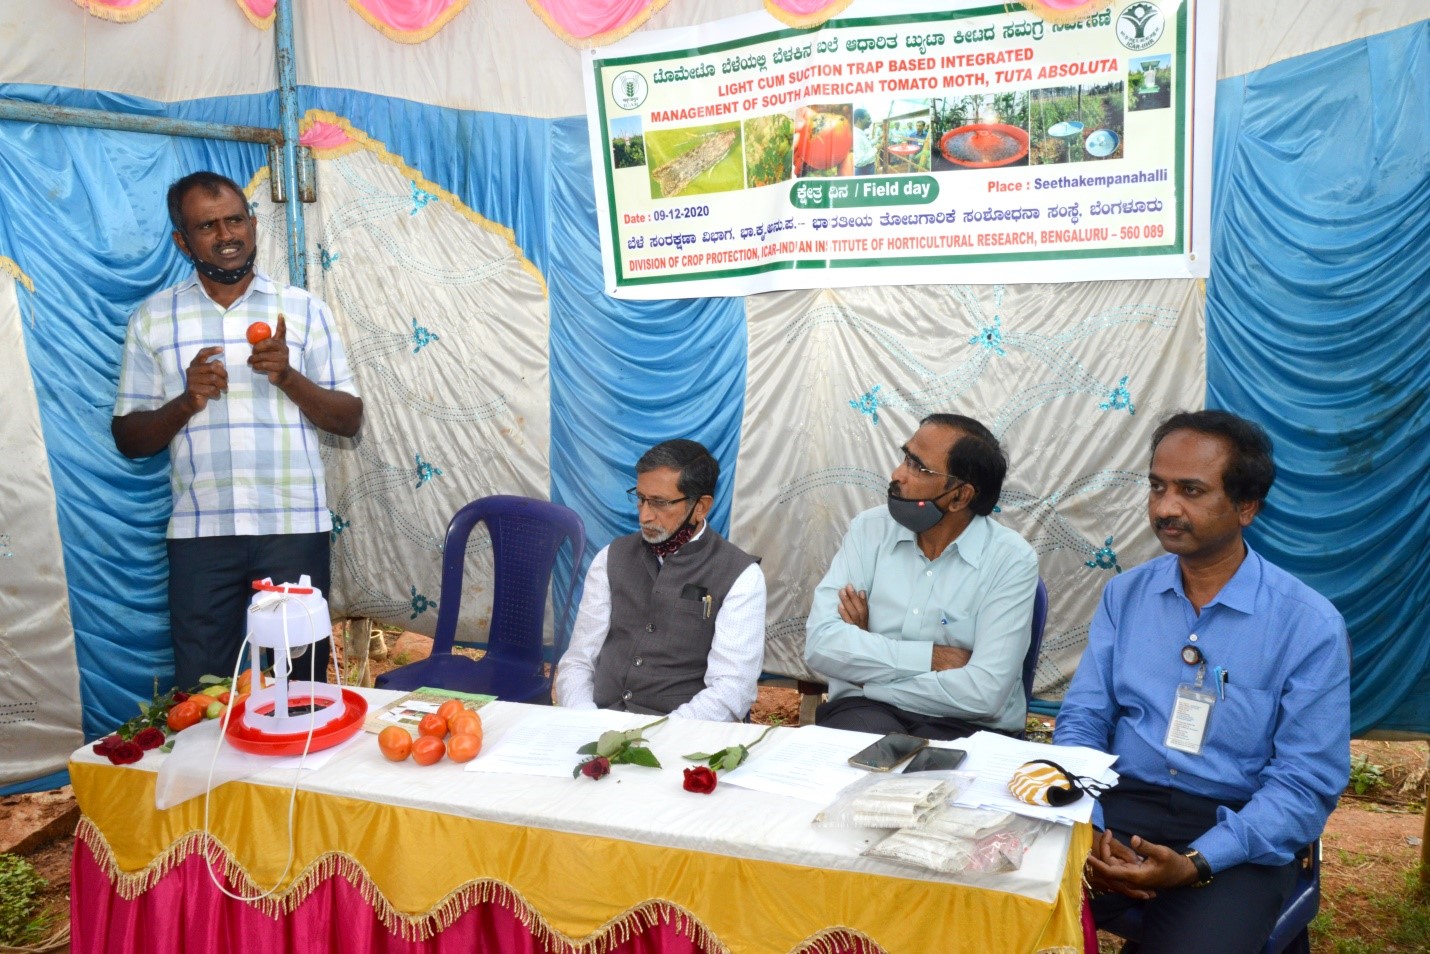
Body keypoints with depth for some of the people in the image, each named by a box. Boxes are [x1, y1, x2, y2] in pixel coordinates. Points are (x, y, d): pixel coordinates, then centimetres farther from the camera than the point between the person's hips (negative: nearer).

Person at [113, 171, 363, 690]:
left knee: (301, 680, 6)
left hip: (294, 526, 0)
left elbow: (349, 419, 4)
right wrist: (185, 401, -11)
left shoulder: (304, 310, 5)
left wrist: (289, 378, -13)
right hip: (200, 531, 1)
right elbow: (128, 438, 7)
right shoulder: (153, 318, 7)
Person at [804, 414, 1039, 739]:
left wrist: (866, 648, -11)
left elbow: (983, 692, -18)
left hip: (966, 726, 0)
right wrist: (932, 658, -15)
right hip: (864, 710, 1)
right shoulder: (870, 529, 1)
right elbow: (821, 642, -10)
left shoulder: (1011, 561, -8)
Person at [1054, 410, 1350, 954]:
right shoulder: (1124, 594, 4)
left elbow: (1307, 782, -8)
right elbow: (1082, 720, 3)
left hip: (1237, 832, -2)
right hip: (1119, 807, 2)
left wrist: (1196, 864, -21)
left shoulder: (1310, 624, -7)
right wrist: (1088, 829, -14)